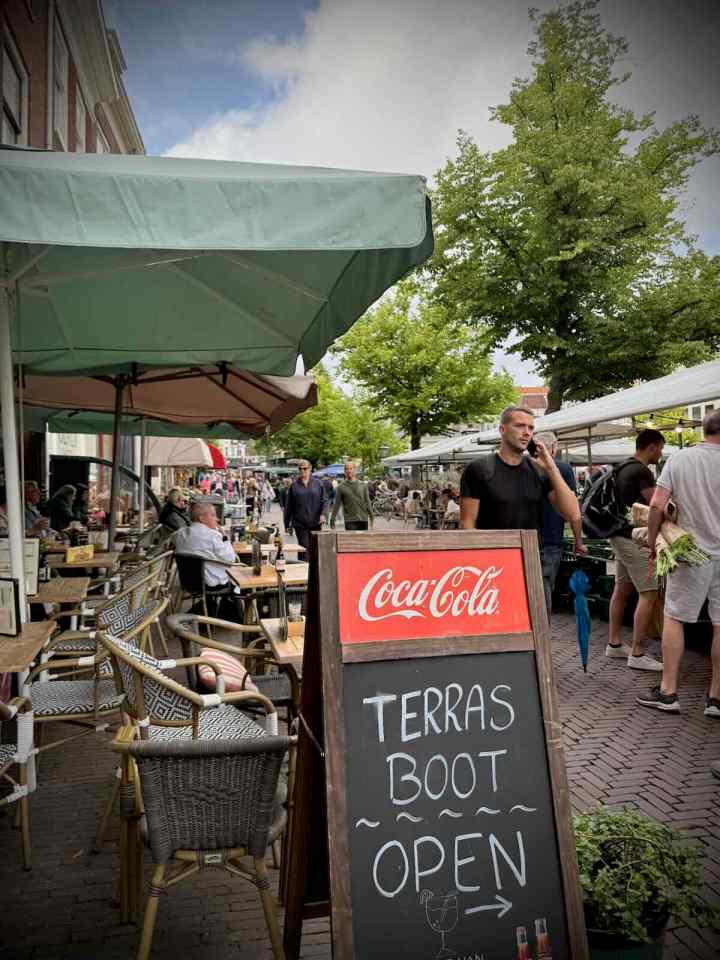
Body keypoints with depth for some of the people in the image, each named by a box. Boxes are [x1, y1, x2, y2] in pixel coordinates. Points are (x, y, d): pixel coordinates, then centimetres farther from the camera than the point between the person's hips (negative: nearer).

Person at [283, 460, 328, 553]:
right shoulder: (294, 485, 3)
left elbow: (324, 500, 5)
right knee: (304, 548, -7)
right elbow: (288, 506, 6)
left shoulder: (317, 483, 5)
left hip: (316, 523, 1)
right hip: (300, 524, -1)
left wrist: (323, 514, -12)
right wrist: (287, 524, 6)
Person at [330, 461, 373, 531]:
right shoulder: (341, 487, 3)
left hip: (363, 519, 2)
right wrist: (332, 519, 2)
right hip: (350, 521, -2)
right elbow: (336, 504, 5)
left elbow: (367, 502, 10)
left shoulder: (363, 485, 9)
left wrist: (371, 517, 6)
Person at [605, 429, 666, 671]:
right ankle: (638, 654, -6)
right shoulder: (641, 472, -17)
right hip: (634, 539, -10)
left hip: (620, 536, 10)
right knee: (649, 594, -8)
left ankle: (614, 644, 24)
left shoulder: (623, 468, 13)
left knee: (622, 590, 16)